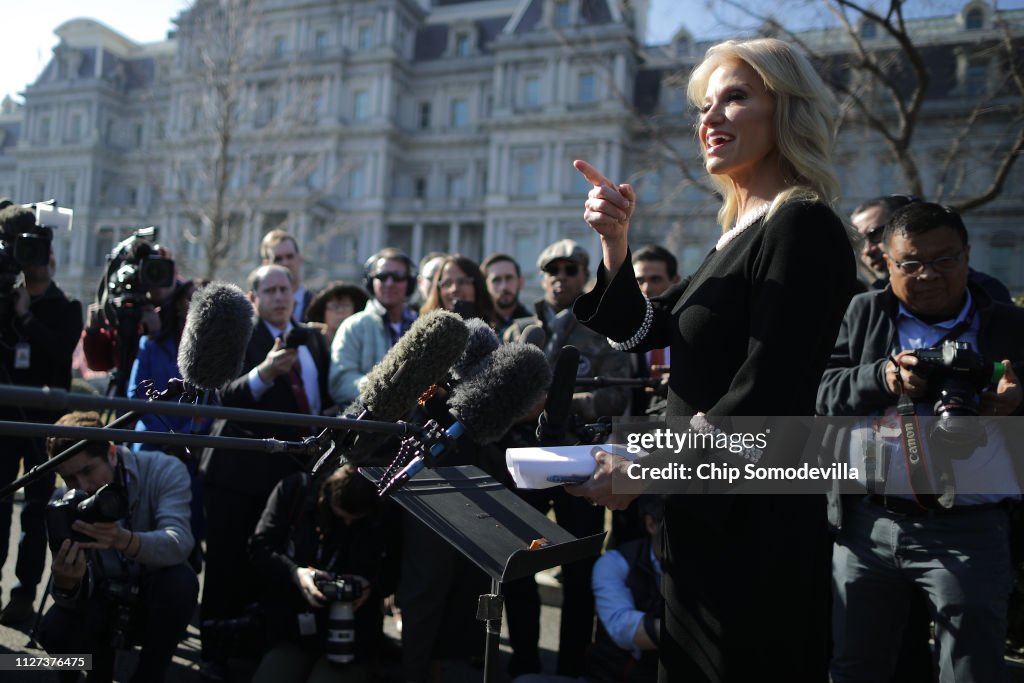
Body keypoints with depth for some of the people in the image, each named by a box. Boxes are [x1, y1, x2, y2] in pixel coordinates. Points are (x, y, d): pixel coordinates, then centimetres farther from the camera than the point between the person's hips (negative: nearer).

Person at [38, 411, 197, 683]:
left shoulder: (164, 470, -21)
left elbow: (179, 543, -38)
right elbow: (77, 596, -17)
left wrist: (123, 540, -56)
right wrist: (65, 584, -41)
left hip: (158, 602, -2)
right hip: (104, 602, 2)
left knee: (180, 579, -34)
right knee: (54, 632, -27)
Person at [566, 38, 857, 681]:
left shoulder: (802, 227, -15)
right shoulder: (741, 235, 12)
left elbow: (765, 400, -22)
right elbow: (639, 332, 14)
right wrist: (615, 241, 0)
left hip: (752, 527, -9)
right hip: (706, 515, 9)